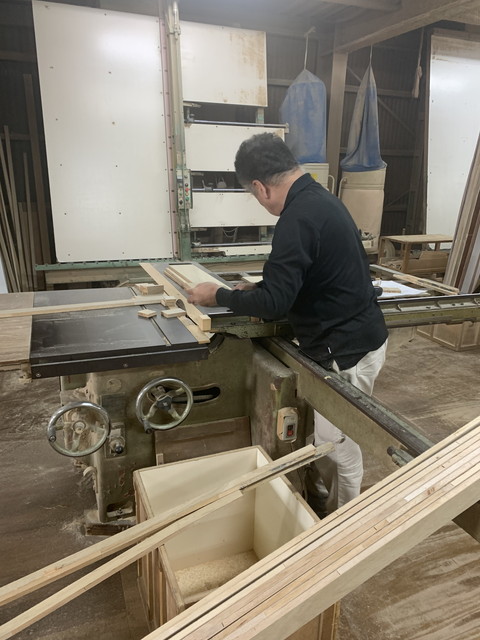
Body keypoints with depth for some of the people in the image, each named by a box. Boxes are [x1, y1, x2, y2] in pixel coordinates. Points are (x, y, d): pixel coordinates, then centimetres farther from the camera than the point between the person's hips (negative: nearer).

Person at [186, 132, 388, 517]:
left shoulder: (299, 216, -25)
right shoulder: (318, 198, 8)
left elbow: (274, 303, -25)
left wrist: (218, 296, -11)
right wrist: (260, 288, 12)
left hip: (347, 352, -10)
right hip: (353, 337, 10)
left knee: (339, 445, 8)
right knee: (320, 432, 22)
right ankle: (318, 499, 42)